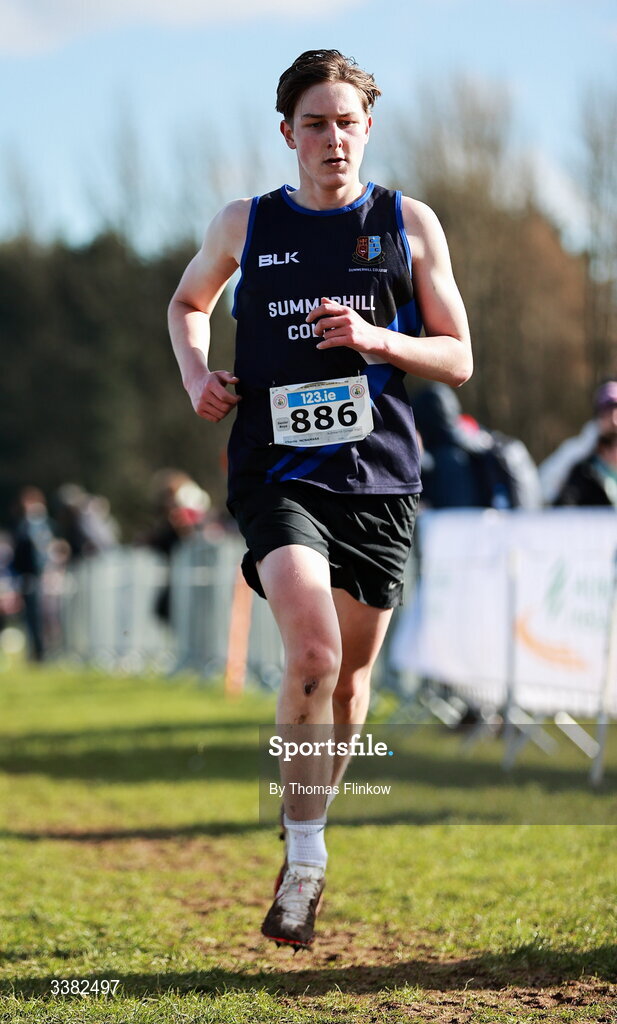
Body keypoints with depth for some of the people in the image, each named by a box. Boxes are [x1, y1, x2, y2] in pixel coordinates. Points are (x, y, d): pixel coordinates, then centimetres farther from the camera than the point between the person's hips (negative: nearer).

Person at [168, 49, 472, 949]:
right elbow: (188, 302, 26)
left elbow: (458, 359, 7)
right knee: (312, 651, -22)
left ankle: (311, 824, 34)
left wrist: (375, 338, -12)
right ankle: (304, 859, -10)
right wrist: (197, 373, 6)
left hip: (380, 478, 2)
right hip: (277, 472, -2)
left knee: (351, 673, 10)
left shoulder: (409, 224, 5)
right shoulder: (244, 226, 7)